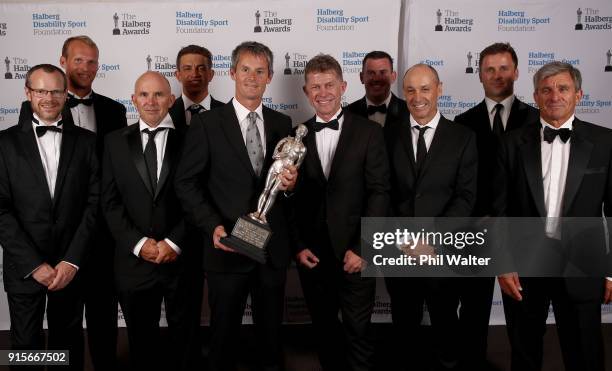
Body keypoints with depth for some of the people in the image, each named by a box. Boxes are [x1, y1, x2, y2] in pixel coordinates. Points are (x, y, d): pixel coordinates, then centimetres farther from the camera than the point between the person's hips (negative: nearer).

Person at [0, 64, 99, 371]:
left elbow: (94, 202, -2)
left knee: (69, 346, 15)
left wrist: (72, 261, -9)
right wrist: (34, 264, -11)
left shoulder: (85, 141, 2)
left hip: (71, 266, 1)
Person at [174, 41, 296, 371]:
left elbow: (289, 176, 12)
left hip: (273, 248, 3)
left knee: (271, 331, 18)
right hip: (227, 247, -3)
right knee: (224, 333, 13)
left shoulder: (282, 124, 6)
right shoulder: (206, 123, -4)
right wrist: (212, 226, -15)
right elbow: (187, 183, -5)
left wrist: (291, 183, -12)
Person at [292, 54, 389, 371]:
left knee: (358, 331, 7)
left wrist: (361, 248, -12)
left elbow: (379, 193, -7)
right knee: (323, 329, 16)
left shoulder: (369, 132, -3)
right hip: (312, 254, 3)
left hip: (354, 253, -2)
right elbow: (291, 197, 6)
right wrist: (298, 246, -1)